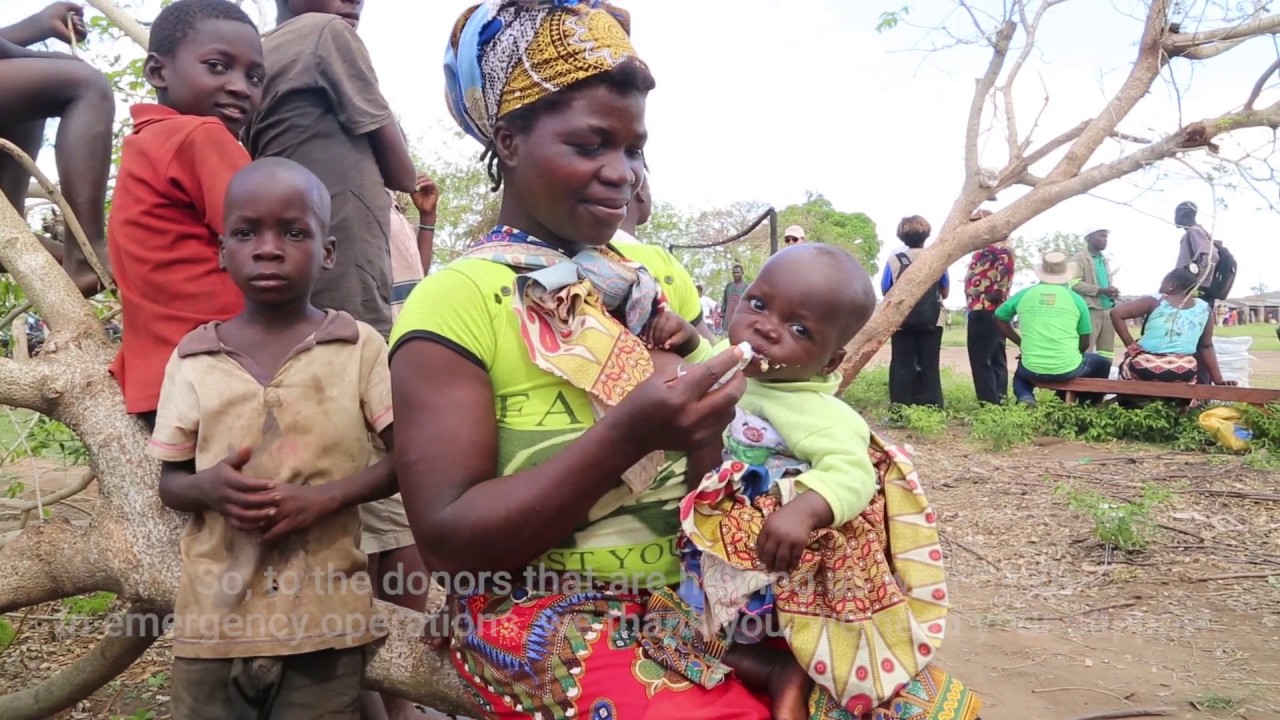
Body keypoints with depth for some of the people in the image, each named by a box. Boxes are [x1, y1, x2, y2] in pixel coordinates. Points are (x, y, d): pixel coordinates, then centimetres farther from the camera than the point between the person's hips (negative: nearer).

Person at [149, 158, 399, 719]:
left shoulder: (360, 346, -4)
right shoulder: (192, 358, 3)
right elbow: (170, 482, 9)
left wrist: (324, 496, -17)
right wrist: (208, 488, -14)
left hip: (325, 620, -2)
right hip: (212, 619, 2)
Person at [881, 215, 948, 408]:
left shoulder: (894, 260, -6)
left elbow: (886, 292, 0)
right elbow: (945, 292, 7)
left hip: (902, 322, -1)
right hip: (931, 321, 1)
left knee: (902, 367, 3)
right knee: (929, 366, 6)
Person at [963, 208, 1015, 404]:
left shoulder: (995, 244, -10)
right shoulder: (987, 245, 23)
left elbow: (1007, 263, -27)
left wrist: (999, 291, -25)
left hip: (985, 309, -11)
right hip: (986, 309, 11)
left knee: (980, 359, -11)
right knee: (995, 358, 10)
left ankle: (989, 403, -12)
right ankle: (998, 400, 14)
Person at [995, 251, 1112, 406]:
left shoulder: (1024, 295, 3)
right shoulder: (1076, 299, 1)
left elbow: (999, 318, 16)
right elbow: (1084, 343, 6)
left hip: (1032, 370, 0)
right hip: (1068, 370, 0)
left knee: (1020, 372, 37)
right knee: (1103, 364, 29)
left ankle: (1025, 397, 6)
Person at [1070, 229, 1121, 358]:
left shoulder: (1105, 260, 22)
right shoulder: (1079, 258, -3)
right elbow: (1075, 283, -15)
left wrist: (1112, 291, 7)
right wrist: (1101, 290, -20)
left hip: (1108, 310, 8)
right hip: (1090, 310, -8)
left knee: (1107, 350, 7)